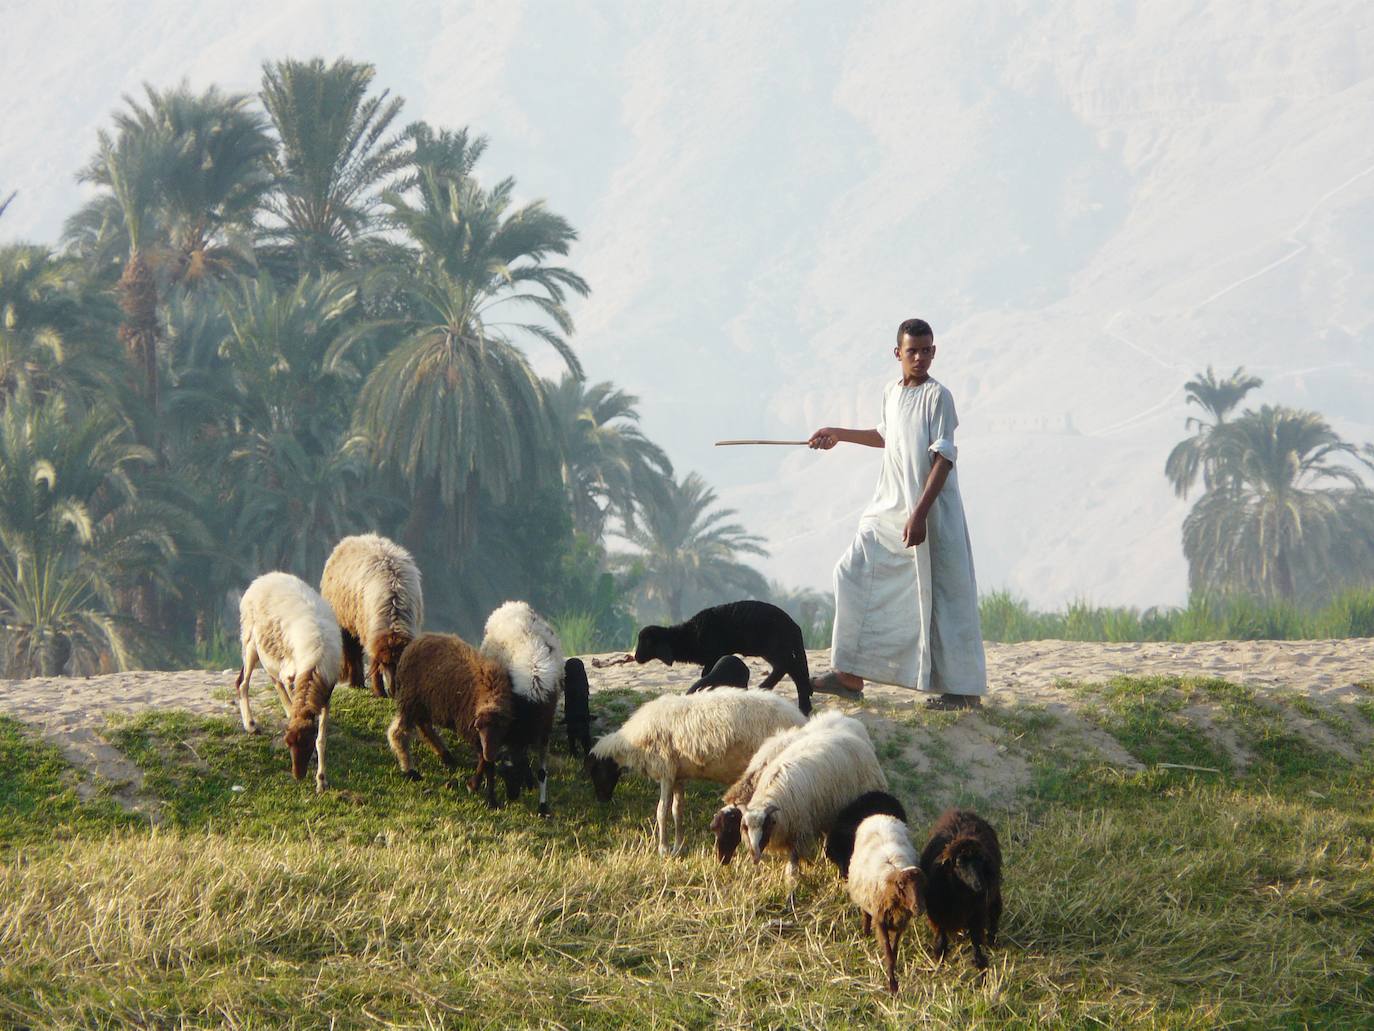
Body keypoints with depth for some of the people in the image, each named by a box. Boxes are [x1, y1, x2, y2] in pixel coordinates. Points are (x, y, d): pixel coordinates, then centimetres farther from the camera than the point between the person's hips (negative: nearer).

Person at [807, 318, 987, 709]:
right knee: (856, 574, 8)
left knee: (940, 594, -6)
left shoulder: (937, 396, -13)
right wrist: (839, 435, 33)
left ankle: (965, 689, 1)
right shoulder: (891, 393, 10)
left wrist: (919, 514, -25)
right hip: (889, 508, 8)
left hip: (931, 514, -8)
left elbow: (943, 458, -19)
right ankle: (850, 676, 15)